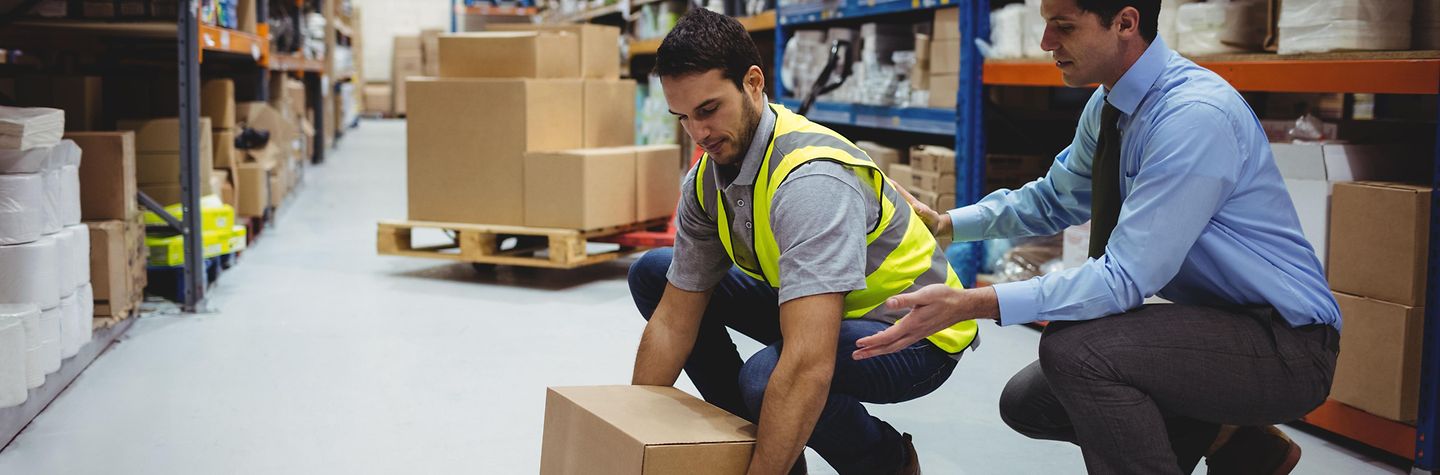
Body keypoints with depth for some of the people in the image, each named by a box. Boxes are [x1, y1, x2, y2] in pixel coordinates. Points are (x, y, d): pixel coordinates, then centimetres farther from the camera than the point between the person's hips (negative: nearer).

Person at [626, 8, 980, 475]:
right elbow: (674, 318, -2)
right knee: (652, 273, 3)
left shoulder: (810, 178, -34)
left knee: (766, 378, -37)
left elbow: (809, 367, -43)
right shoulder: (706, 179, -7)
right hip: (813, 307, 8)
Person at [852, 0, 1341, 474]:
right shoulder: (1108, 106, 0)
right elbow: (1053, 199, 16)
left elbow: (1125, 277, -30)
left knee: (1075, 347, -29)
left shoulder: (1195, 115, -27)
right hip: (1215, 320, 9)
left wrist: (970, 304, -34)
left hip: (1285, 344, -9)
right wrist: (945, 223, 2)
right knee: (1028, 401, 8)